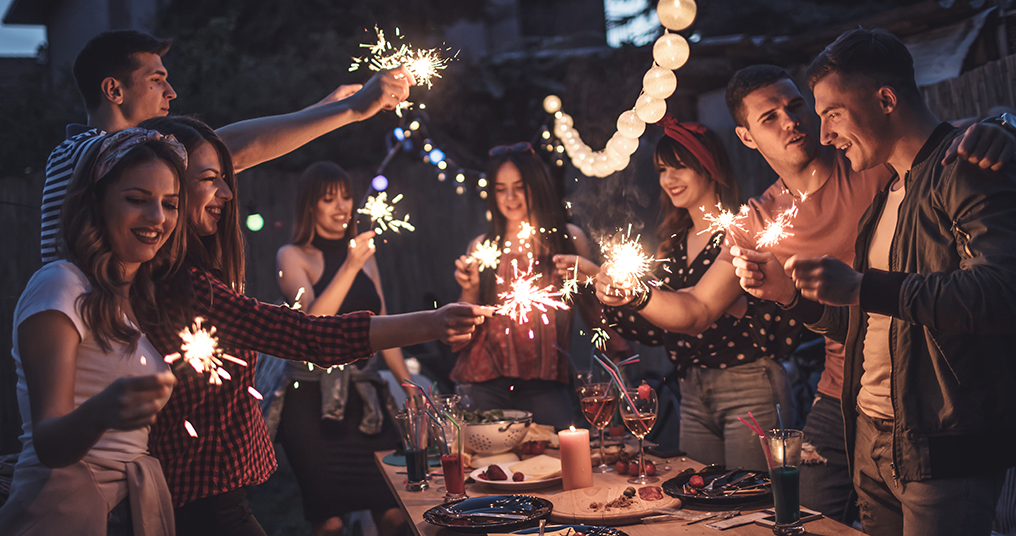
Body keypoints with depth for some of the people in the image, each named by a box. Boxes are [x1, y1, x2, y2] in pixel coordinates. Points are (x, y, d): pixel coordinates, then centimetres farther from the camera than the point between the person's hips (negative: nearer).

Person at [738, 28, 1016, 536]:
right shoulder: (888, 194, 18)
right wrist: (787, 289, 9)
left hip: (942, 448, -8)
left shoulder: (966, 168, -9)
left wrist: (863, 287, -28)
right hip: (871, 440, 8)